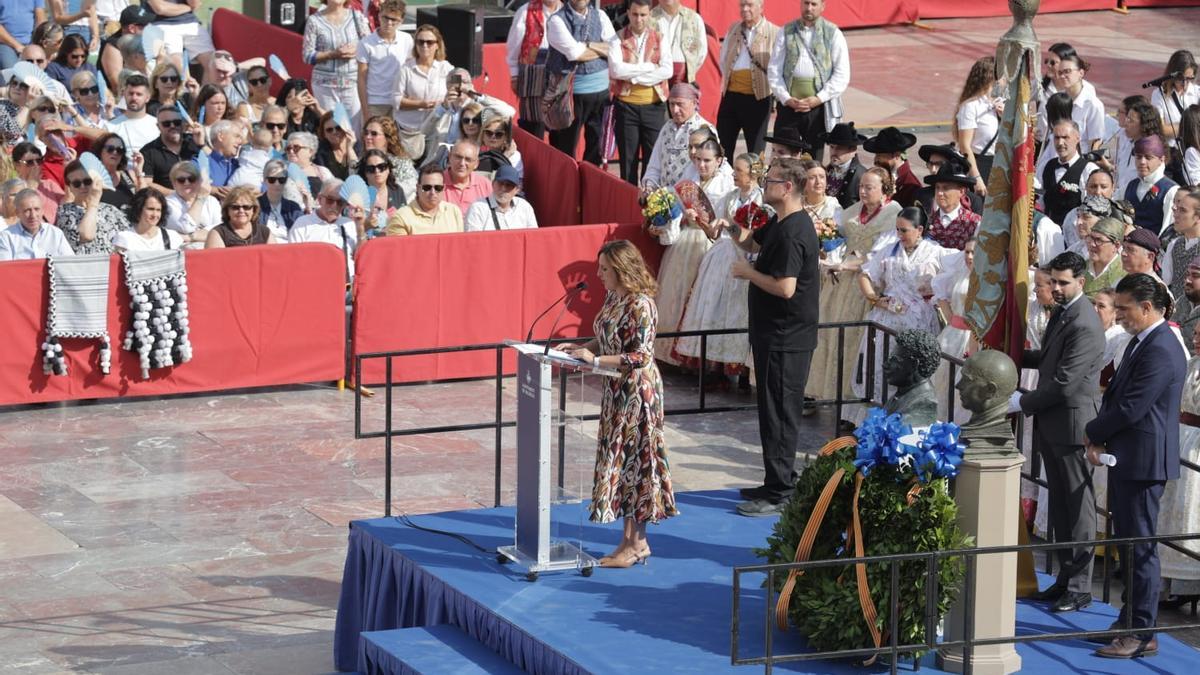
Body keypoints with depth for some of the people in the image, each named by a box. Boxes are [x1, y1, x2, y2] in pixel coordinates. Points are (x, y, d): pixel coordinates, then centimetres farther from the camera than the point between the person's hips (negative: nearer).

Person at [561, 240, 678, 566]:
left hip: (637, 392, -9)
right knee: (618, 460, 11)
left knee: (632, 459, -3)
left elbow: (640, 357, -23)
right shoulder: (613, 298, 8)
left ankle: (634, 543, 4)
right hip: (616, 391, 9)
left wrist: (595, 360, -23)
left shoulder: (640, 305, -20)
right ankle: (634, 540, 18)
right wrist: (578, 347, 3)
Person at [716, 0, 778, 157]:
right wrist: (728, 79, 12)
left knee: (756, 150, 2)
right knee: (723, 146, 6)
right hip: (731, 95, 5)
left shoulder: (774, 34, -6)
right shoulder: (733, 29, 12)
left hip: (758, 98, -5)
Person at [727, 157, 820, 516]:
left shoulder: (791, 233, -22)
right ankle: (776, 483, 27)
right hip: (776, 334, 11)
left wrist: (748, 272, -14)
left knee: (779, 413, -5)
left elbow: (785, 288, -28)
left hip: (785, 338, -11)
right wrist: (735, 230, 5)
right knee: (774, 410, 18)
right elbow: (751, 242, 26)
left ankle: (780, 494, 0)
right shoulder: (779, 223, 10)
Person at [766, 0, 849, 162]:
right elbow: (774, 69, 6)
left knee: (814, 159, 2)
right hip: (789, 104, 1)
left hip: (819, 106, -1)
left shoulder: (833, 34, 3)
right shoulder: (786, 32, 8)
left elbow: (842, 75, -1)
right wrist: (786, 98, -7)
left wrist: (818, 99, -11)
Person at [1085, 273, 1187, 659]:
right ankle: (1129, 621, 26)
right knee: (1128, 541, 17)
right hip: (1128, 459, 10)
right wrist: (1100, 439, 2)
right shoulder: (1142, 342, 13)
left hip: (1143, 461, -10)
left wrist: (1093, 434, -6)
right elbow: (1118, 396, 16)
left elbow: (1130, 408, -22)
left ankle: (1142, 635, 0)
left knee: (1140, 546, -5)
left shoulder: (1160, 352, -20)